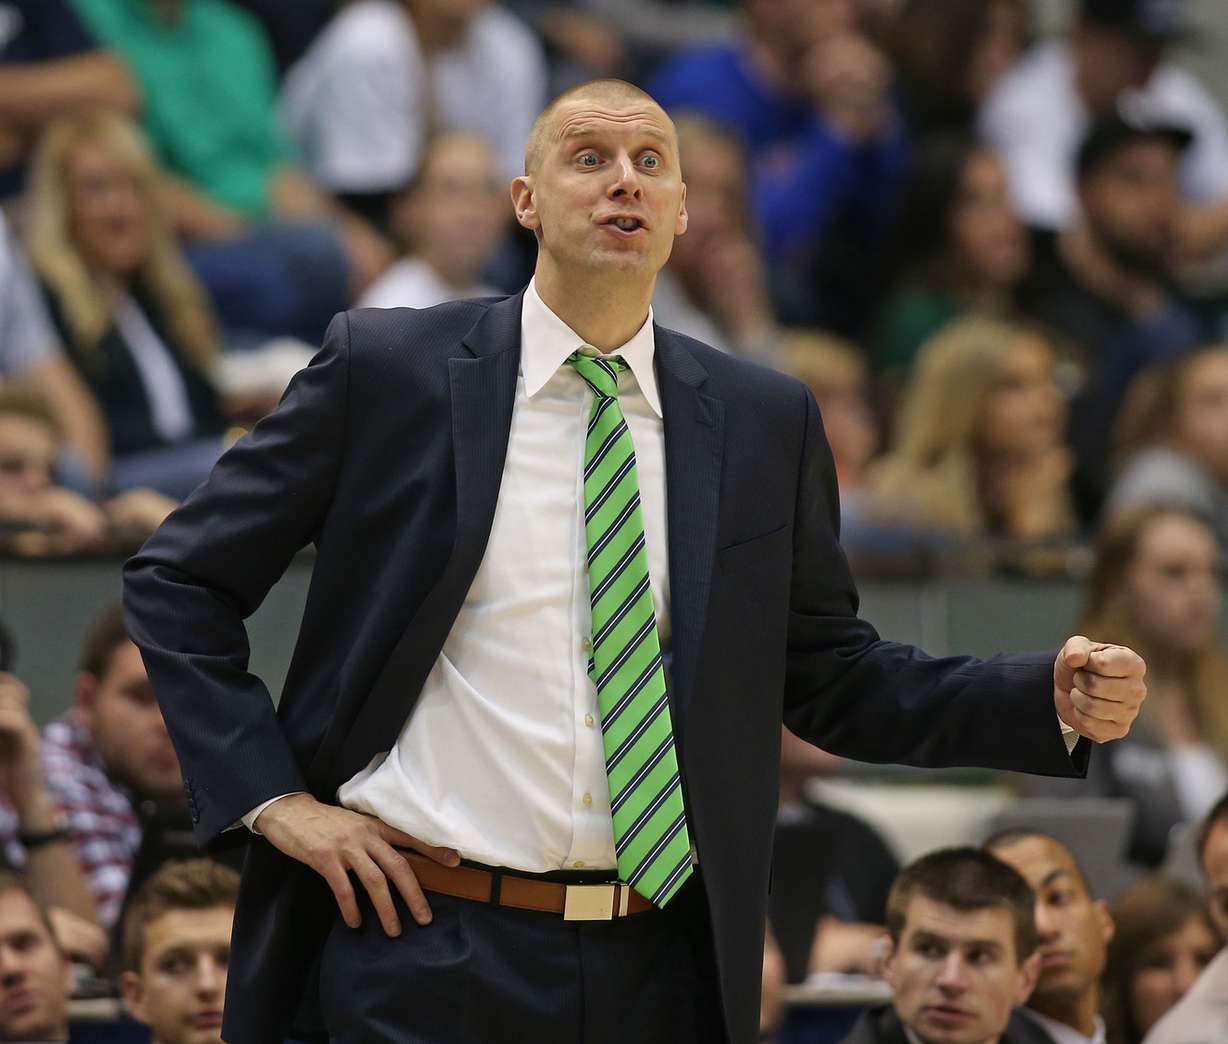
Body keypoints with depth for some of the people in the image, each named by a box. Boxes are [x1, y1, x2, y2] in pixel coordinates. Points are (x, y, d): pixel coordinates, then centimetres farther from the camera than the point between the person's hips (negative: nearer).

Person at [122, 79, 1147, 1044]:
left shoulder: (764, 421, 8)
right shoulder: (388, 369, -1)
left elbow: (831, 679, 13)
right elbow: (178, 580, 4)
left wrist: (1057, 699, -1)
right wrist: (271, 798, -6)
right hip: (427, 955, -3)